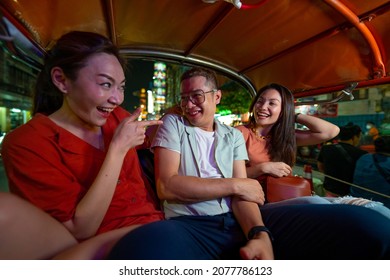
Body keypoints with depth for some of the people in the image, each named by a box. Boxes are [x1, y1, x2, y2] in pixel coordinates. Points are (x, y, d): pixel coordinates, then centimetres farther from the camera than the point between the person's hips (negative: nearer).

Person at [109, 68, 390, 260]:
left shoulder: (233, 136, 17)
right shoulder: (172, 124, 7)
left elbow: (241, 193, 4)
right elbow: (167, 186, -8)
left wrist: (260, 235, -19)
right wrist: (235, 184, -5)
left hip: (239, 220, 3)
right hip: (190, 225, -2)